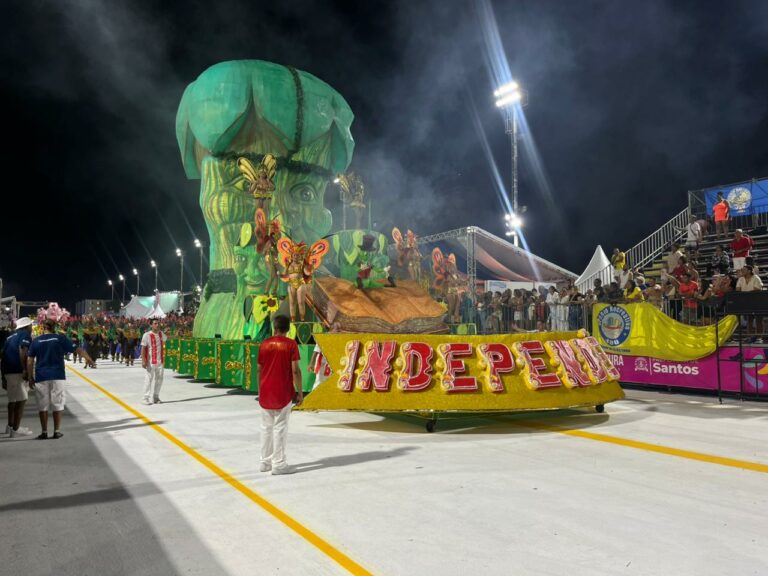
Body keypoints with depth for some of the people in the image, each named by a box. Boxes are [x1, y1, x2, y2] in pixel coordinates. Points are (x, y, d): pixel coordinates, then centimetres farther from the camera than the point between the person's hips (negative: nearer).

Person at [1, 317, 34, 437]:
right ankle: (16, 429, -4)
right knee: (21, 399, -4)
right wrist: (25, 370, -23)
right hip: (17, 371, -9)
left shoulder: (11, 336, 23)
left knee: (13, 399, 21)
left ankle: (10, 425, 33)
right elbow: (22, 351, -19)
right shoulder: (25, 334, -1)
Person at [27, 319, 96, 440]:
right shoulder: (60, 338, 0)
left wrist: (30, 378, 7)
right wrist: (88, 359, 10)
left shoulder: (36, 341, 4)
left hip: (41, 377, 1)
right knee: (57, 404, 5)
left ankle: (44, 432, 11)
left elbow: (30, 361, 2)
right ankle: (57, 431, 7)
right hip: (57, 376, -1)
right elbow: (77, 349, -1)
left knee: (43, 405, 7)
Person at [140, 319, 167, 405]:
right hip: (150, 361, -5)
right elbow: (143, 348, -13)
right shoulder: (147, 335, -9)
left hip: (160, 361, 5)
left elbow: (165, 339, 33)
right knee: (149, 379, -3)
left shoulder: (161, 334, 7)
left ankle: (156, 397, 20)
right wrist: (143, 360, -20)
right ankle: (147, 398, 5)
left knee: (159, 379, 9)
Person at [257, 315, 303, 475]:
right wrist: (299, 392, -5)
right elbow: (295, 370, -12)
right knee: (280, 427, 1)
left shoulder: (264, 344, 3)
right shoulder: (291, 344, -8)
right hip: (283, 392, -4)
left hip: (265, 392, 4)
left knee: (266, 427, 14)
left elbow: (259, 370, 7)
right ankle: (278, 464, 3)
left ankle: (265, 462, 21)